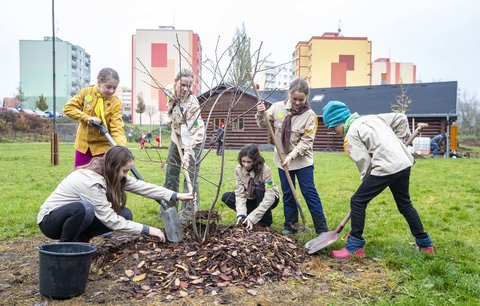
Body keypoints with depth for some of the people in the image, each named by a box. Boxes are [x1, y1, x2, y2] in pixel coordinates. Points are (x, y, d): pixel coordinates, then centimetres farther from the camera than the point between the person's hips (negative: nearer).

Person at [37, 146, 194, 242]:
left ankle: (79, 239, 4)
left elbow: (140, 186, -9)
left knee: (125, 214, -10)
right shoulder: (91, 182, -32)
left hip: (74, 215, 8)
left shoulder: (111, 174, -8)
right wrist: (147, 229, -28)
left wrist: (175, 196, -13)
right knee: (84, 208, -42)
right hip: (49, 219, -8)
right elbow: (110, 220, -30)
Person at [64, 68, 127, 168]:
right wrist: (87, 118, -19)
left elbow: (117, 129, -19)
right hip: (83, 144, 2)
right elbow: (68, 108, -5)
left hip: (103, 146, -2)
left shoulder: (116, 103, -12)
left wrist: (122, 148, -37)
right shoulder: (86, 92, -5)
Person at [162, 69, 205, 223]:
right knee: (171, 172, 11)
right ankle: (169, 207, 25)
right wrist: (171, 119, -2)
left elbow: (191, 131, -35)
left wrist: (187, 152, -43)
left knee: (190, 174, -9)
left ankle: (188, 212, 0)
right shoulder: (170, 91, -13)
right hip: (177, 136, 6)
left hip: (193, 139, -6)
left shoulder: (193, 104, -30)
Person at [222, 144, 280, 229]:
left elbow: (269, 198, -36)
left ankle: (265, 221, -15)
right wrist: (241, 215, -35)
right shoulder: (238, 169, -18)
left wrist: (252, 217, -41)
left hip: (269, 199, -4)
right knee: (226, 197, -16)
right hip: (251, 199, 4)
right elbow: (240, 194, -20)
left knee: (260, 187, -35)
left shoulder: (265, 170, -31)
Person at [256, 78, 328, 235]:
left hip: (303, 161, -3)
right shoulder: (277, 107, -5)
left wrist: (291, 156, -22)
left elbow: (306, 142, -15)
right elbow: (264, 124, 9)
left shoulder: (309, 115, -13)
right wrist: (261, 114, -12)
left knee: (310, 193, -1)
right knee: (287, 194, 11)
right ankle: (290, 225, 24)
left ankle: (322, 228, 8)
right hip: (282, 159, 3)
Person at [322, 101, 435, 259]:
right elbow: (401, 118, 20)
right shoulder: (371, 118, 20)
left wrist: (367, 181, 8)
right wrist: (398, 141, 24)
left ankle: (354, 247, 5)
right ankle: (425, 243, 36)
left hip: (386, 168, -8)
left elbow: (364, 162, -6)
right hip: (404, 163, 9)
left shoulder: (351, 135, -2)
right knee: (405, 204, 25)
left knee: (357, 202, 0)